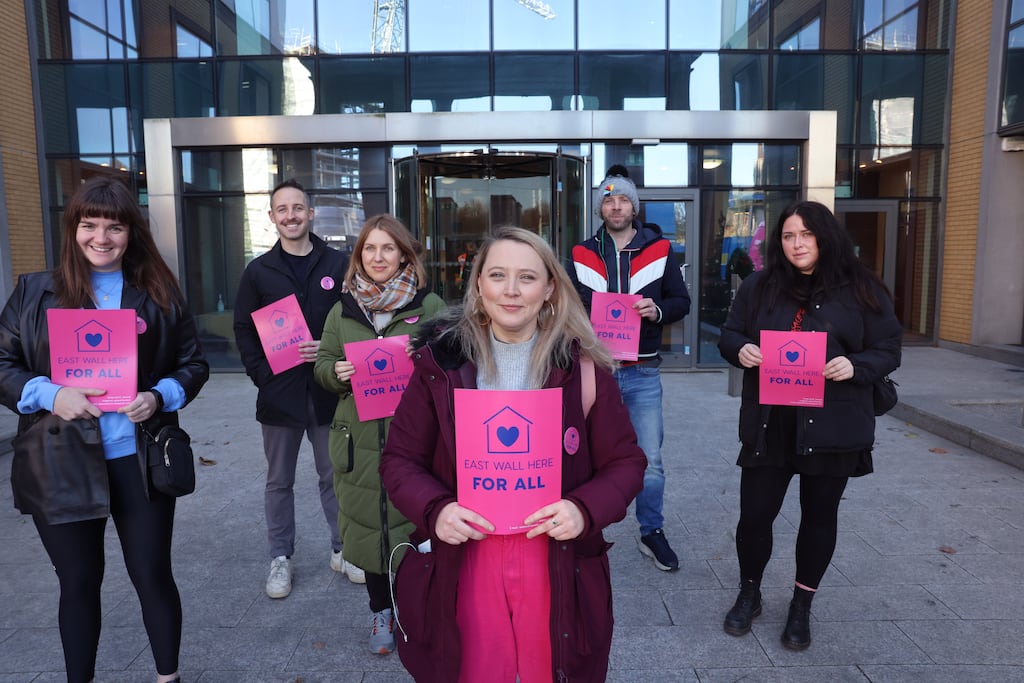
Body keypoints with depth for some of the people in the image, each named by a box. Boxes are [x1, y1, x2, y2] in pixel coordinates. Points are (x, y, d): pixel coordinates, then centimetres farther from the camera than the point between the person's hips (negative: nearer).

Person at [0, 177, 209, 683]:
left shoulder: (160, 292, 1)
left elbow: (194, 363, 5)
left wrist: (160, 396, -14)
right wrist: (50, 394, -16)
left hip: (140, 459, 0)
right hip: (60, 464, 0)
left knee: (153, 575, 9)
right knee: (78, 583, 14)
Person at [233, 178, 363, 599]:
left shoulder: (338, 265, 2)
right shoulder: (258, 271, 5)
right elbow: (244, 329, 7)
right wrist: (261, 373, -4)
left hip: (328, 391, -1)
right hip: (278, 392, 1)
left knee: (334, 476, 11)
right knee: (279, 482, 12)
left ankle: (342, 551, 27)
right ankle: (280, 558, 27)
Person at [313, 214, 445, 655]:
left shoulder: (430, 305, 1)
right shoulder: (343, 309, 10)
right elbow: (323, 366, 13)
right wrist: (337, 372, -9)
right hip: (360, 439, 3)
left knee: (414, 522, 1)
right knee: (366, 524, 10)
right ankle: (380, 611, 31)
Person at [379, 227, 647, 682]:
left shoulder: (583, 367, -6)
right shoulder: (441, 361, -4)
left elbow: (625, 461, 0)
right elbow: (400, 460, 1)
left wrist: (585, 510, -19)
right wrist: (434, 509, -18)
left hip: (558, 564, 0)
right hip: (462, 563, 1)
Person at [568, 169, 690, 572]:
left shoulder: (659, 251, 4)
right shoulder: (582, 255, 8)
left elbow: (682, 301, 5)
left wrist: (658, 310, -15)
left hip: (642, 372, -1)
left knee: (649, 461, 4)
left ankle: (652, 533, 23)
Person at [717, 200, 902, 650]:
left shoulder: (861, 289, 0)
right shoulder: (759, 286, 4)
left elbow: (888, 350, 1)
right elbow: (729, 334, 10)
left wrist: (855, 366, -19)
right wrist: (740, 350, -13)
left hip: (832, 427, 0)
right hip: (769, 424, 1)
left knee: (819, 515, 12)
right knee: (754, 513, 3)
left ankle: (801, 606, 33)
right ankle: (749, 594, 30)